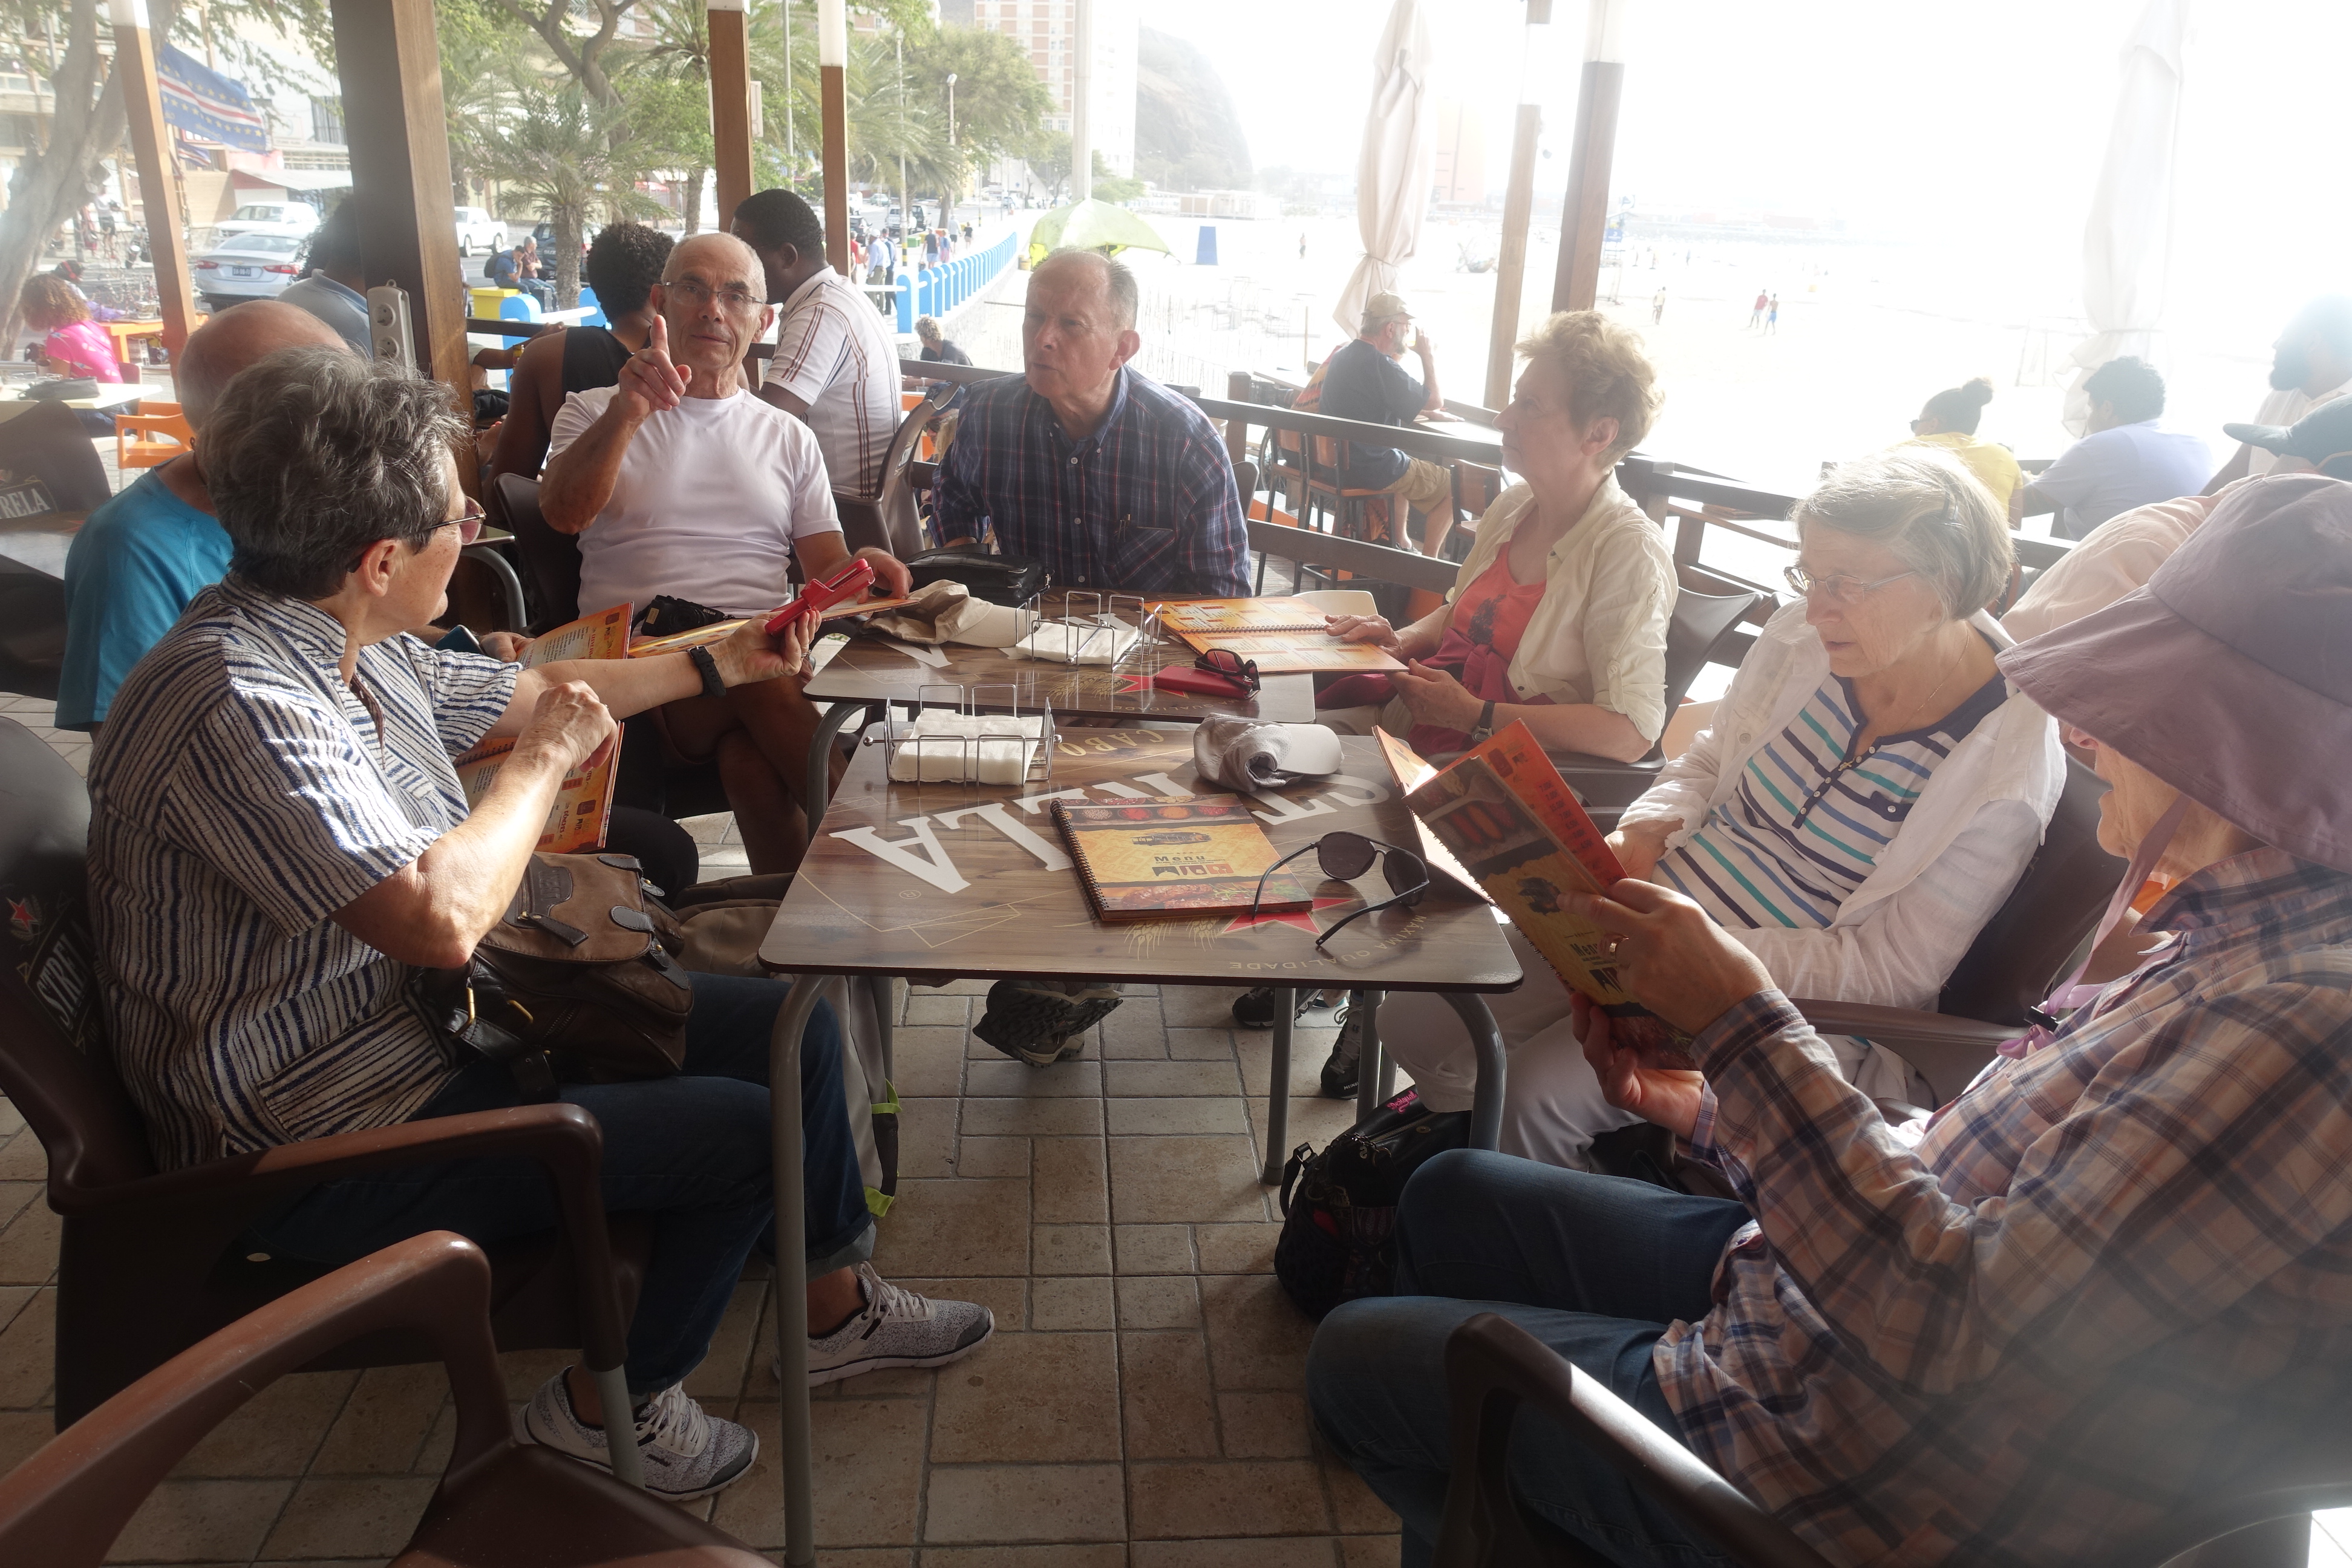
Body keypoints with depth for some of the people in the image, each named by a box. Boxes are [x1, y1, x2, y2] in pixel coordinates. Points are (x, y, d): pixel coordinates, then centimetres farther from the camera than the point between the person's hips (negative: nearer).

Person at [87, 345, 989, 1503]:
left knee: (791, 1029, 5)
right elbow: (442, 918, -38)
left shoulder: (342, 644, 2)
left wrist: (721, 663, 28)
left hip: (439, 1021, 10)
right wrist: (546, 758, -19)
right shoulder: (236, 700, -29)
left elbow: (521, 690, 20)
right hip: (324, 1145, -9)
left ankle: (834, 1303, 27)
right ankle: (613, 1403, 12)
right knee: (739, 1131, -15)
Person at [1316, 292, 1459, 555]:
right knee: (1453, 485, 7)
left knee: (1407, 466, 36)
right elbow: (1435, 400, -14)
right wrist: (1429, 356, -2)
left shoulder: (1344, 355, 8)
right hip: (1371, 470, -9)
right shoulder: (1380, 365, -22)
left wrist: (1423, 409, 10)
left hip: (1338, 462, 9)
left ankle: (1401, 543, 36)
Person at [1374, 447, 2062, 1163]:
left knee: (1539, 1091, -24)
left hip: (1777, 989, -6)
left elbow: (1891, 970, -17)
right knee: (1415, 1018, -2)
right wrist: (1648, 826, -9)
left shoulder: (2010, 760, -18)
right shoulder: (1803, 636, -4)